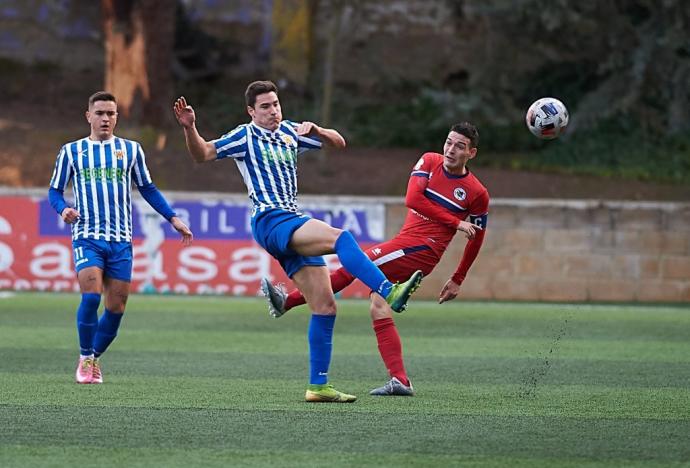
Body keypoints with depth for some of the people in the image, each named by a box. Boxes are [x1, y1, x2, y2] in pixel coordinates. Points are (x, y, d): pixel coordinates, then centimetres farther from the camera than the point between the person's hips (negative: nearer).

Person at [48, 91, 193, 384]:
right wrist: (63, 209, -11)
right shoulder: (72, 151, 7)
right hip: (87, 236, -2)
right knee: (91, 296, -21)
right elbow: (55, 190, 11)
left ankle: (94, 358, 19)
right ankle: (85, 358, -5)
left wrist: (173, 219, 10)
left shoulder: (131, 149, 11)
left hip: (121, 240, 2)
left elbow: (147, 189, 18)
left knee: (116, 308, -1)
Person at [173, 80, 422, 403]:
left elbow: (338, 143, 23)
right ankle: (388, 292, -47)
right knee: (341, 238, -31)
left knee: (325, 307, 1)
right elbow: (202, 154, -3)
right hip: (271, 221, -7)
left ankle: (318, 385, 3)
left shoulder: (289, 132, 19)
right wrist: (189, 128, -21)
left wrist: (317, 131, 3)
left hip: (295, 224, 7)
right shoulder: (245, 137, 4)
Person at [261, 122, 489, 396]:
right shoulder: (430, 162, 10)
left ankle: (288, 301, -15)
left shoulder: (477, 193, 0)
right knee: (379, 310, 1)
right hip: (406, 244, 7)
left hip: (423, 248, -7)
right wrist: (456, 223, -8)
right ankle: (400, 381, -1)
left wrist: (458, 280, 13)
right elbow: (412, 199, -5)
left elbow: (476, 239, 11)